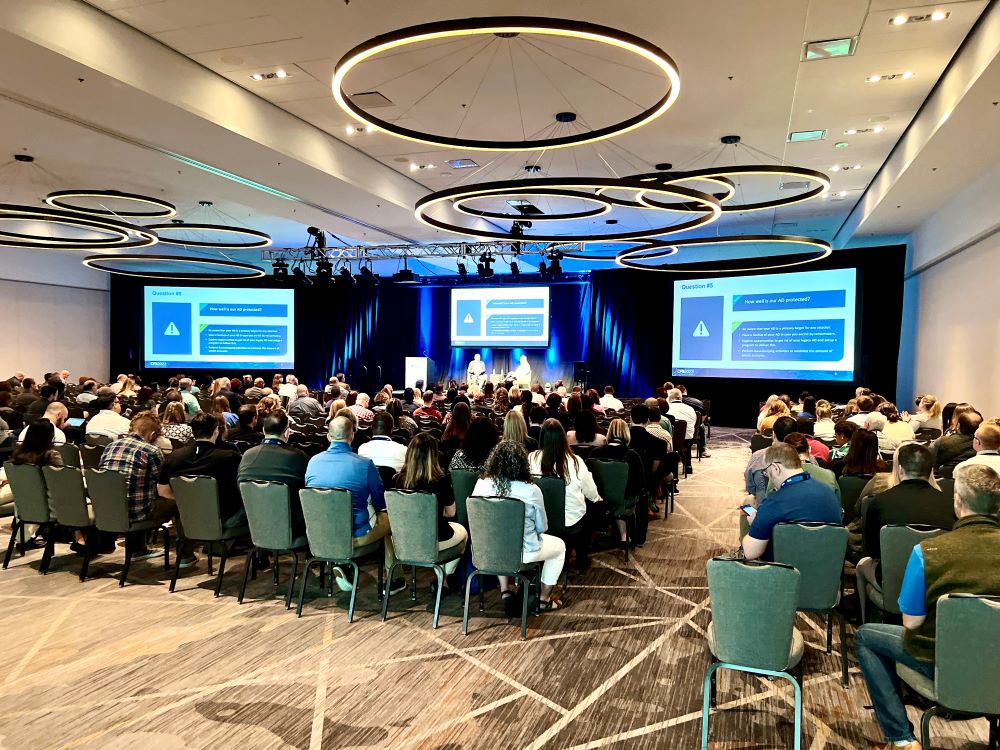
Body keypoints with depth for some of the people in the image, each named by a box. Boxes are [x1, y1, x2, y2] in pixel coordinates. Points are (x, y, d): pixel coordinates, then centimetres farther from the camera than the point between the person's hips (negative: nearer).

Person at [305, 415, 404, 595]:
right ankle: (391, 579, 27)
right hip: (355, 537, -4)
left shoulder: (313, 461, -2)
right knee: (387, 518, 22)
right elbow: (381, 503, 1)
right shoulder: (365, 464, -13)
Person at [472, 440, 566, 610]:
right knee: (559, 545, 26)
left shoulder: (482, 484, -12)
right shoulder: (531, 490, -19)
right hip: (522, 552, -3)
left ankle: (505, 592, 32)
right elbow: (542, 527, -6)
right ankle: (544, 600, 33)